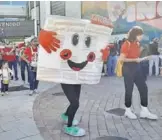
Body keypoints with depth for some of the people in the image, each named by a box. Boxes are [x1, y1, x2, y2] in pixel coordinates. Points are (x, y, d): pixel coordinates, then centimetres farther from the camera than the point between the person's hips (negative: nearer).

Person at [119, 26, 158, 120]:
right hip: (128, 69, -8)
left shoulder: (137, 44, 10)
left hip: (137, 68, 8)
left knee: (144, 88, 6)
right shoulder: (127, 44, -14)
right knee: (129, 90, 2)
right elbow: (121, 59, -18)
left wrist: (144, 59, 4)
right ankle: (128, 111, 18)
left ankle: (144, 111, 15)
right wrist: (135, 60, -18)